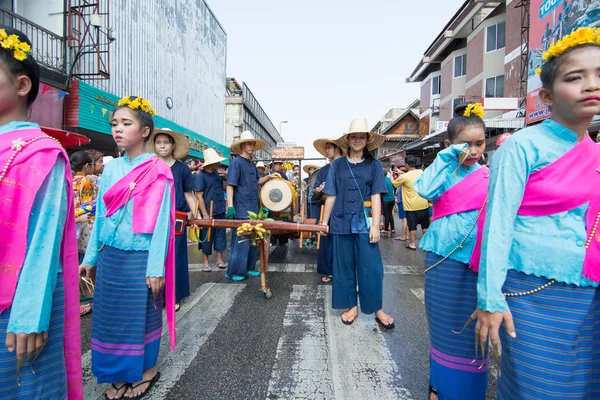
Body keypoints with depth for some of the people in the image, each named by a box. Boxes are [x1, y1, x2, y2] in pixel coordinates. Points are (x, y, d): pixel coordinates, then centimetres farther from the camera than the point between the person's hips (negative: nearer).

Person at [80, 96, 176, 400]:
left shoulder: (157, 170, -10)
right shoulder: (111, 168, 7)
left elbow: (161, 221, -13)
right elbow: (101, 216, 12)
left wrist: (156, 268, -15)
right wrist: (90, 257, 13)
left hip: (140, 258, -6)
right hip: (109, 256, 6)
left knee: (141, 315, 9)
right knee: (110, 314, 14)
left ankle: (146, 370, 32)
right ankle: (119, 374, 35)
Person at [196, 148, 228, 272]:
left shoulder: (217, 173, 7)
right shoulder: (201, 175, -11)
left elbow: (225, 188, 14)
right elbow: (199, 196, -14)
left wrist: (224, 178, -5)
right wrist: (205, 214, -18)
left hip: (221, 211, 6)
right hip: (208, 212, -6)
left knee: (220, 235, 11)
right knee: (207, 237, 5)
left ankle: (219, 259, 23)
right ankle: (205, 262, 19)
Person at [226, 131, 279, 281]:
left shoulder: (252, 164, 13)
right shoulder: (236, 162, -11)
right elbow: (230, 185, -16)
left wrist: (269, 176, 7)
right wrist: (230, 206, -23)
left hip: (253, 208, 8)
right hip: (241, 209, -8)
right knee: (240, 240, -3)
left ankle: (248, 268, 25)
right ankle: (233, 272, 9)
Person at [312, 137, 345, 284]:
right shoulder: (323, 170, 15)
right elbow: (315, 193, 12)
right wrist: (318, 190, -12)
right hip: (326, 212, 4)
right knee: (326, 241, 6)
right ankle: (328, 271, 18)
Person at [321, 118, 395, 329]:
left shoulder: (374, 165, 4)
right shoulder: (337, 165, 6)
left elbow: (376, 196, -1)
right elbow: (331, 196, 6)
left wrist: (375, 225, -9)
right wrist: (324, 221, 4)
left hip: (365, 223, -1)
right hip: (341, 222, 2)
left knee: (371, 267, 1)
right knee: (344, 266, 9)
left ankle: (377, 310, 18)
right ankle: (351, 306, 24)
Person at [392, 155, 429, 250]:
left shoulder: (403, 177, -15)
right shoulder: (421, 172, 0)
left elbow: (394, 183, 4)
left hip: (412, 206, -4)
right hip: (423, 204, 4)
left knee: (412, 226, 7)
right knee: (425, 225, 14)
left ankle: (412, 244, 13)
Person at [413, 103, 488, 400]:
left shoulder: (490, 176, 6)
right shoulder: (444, 170, 0)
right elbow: (425, 190, -21)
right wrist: (448, 158, -15)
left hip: (479, 262, 2)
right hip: (444, 259, -2)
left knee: (472, 329, 12)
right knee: (444, 326, 11)